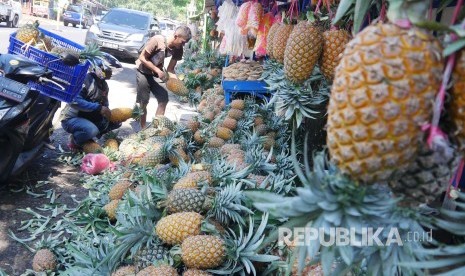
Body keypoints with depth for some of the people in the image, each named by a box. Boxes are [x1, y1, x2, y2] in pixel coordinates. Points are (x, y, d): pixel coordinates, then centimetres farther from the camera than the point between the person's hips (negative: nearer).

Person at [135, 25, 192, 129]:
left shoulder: (178, 49, -11)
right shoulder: (157, 40, -27)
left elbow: (170, 69, -4)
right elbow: (142, 58, -22)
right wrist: (158, 70, -29)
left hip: (156, 73, 6)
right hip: (143, 71, -5)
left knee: (163, 99, -4)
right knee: (143, 102, -5)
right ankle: (143, 129, 8)